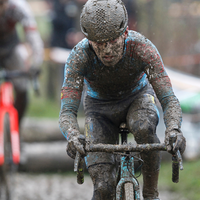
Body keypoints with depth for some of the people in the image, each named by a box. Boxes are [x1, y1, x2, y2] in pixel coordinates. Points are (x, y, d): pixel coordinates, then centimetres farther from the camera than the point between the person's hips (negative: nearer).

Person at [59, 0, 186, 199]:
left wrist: (173, 130, -57)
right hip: (100, 106, 0)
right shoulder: (79, 56, -33)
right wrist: (73, 137, -58)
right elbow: (67, 112, -35)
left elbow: (169, 100, -35)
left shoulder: (142, 47, -34)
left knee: (144, 128, -37)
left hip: (137, 97, 0)